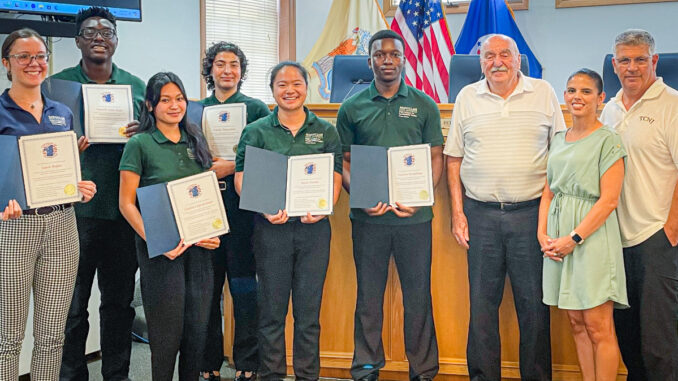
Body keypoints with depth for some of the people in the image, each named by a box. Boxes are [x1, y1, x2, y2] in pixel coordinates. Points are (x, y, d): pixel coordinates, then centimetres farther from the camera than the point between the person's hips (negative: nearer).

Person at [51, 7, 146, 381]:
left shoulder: (135, 86, 10)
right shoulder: (57, 84, 4)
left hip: (123, 209, 3)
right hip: (75, 209, -2)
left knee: (120, 299, 13)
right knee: (72, 304, 5)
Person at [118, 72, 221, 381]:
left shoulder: (195, 141, 12)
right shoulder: (139, 144, -3)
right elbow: (126, 203, -6)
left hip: (198, 244, 5)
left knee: (198, 325, 7)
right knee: (167, 328, 1)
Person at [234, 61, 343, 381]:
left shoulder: (326, 132, 8)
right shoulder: (256, 131, 4)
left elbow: (335, 179, 4)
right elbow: (241, 178, -1)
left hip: (314, 228, 1)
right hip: (271, 228, -1)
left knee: (309, 309, 7)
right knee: (272, 309, 6)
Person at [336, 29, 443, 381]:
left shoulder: (424, 105, 5)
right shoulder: (352, 108, 5)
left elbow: (436, 158, 5)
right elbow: (343, 161, 7)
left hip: (414, 216, 0)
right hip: (368, 217, 0)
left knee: (418, 293, 6)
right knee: (368, 295, 9)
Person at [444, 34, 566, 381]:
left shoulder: (543, 93, 5)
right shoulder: (467, 97, 8)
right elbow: (454, 159, 10)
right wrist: (457, 212, 3)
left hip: (531, 212, -1)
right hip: (480, 213, 1)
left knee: (534, 303, 4)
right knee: (482, 302, 7)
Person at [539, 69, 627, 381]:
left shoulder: (608, 140, -5)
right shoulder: (558, 140, 14)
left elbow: (609, 200, -12)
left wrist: (574, 238, -16)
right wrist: (542, 233, 1)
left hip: (593, 236, -6)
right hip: (558, 239, 6)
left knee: (598, 328, -2)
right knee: (577, 324, 11)